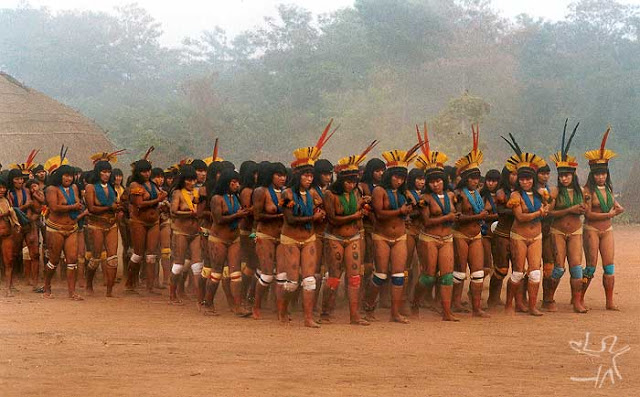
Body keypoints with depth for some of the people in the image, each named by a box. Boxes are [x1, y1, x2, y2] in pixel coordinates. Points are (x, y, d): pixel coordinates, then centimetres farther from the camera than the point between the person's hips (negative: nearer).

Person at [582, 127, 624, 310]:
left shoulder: (608, 189, 9)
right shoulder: (588, 191, -10)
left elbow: (615, 205, 22)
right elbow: (588, 214, -15)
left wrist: (618, 208, -1)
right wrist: (609, 214, -14)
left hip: (607, 230, 6)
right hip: (591, 230, -6)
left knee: (609, 267, 1)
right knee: (591, 267, -4)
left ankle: (610, 302, 3)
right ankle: (580, 299, 7)